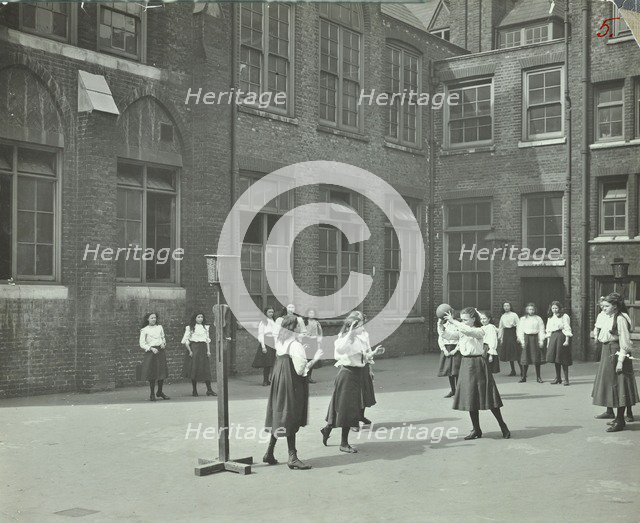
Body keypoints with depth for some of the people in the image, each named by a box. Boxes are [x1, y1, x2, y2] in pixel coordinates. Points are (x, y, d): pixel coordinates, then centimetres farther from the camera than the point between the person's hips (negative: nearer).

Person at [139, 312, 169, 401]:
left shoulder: (160, 327, 12)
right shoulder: (144, 330, 0)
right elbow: (142, 344, -3)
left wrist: (163, 343, 1)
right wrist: (151, 348, -15)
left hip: (160, 351, 4)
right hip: (150, 352, -4)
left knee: (162, 372, 4)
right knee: (152, 374, -3)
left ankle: (160, 392, 21)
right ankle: (152, 395, 8)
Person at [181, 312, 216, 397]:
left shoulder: (205, 327, 13)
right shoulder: (190, 328, 1)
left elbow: (208, 340, 15)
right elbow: (185, 341, -1)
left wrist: (208, 351, 5)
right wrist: (190, 351, -10)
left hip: (203, 348, 3)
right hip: (194, 348, -3)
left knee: (206, 369, -3)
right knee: (194, 369, -2)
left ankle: (209, 390, -1)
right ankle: (194, 391, 6)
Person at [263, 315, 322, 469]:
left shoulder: (279, 343, 7)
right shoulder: (296, 345, -17)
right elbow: (301, 370, -19)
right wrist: (315, 359, -13)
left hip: (279, 383, 8)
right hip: (292, 386, -8)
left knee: (278, 419, 14)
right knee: (291, 420, -4)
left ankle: (269, 454, 19)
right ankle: (292, 457, 0)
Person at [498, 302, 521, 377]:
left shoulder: (514, 315, -3)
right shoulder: (502, 316, 11)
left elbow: (518, 326, -6)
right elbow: (500, 327, 14)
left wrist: (518, 336, -12)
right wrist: (500, 337, 10)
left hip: (513, 333, -5)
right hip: (506, 334, 5)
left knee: (516, 353, -8)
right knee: (508, 353, 6)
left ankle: (522, 370, -3)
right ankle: (513, 370, 14)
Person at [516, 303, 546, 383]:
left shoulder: (538, 319, 7)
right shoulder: (522, 319, 8)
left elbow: (541, 330, 4)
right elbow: (520, 331, 5)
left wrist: (541, 340, -4)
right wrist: (522, 341, -4)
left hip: (535, 338, 0)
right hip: (526, 338, 0)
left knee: (537, 359, 1)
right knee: (525, 359, -3)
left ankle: (538, 377, 10)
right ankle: (523, 377, 5)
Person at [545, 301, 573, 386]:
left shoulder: (564, 317, -1)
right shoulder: (550, 318, 17)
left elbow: (567, 329, -6)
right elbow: (548, 331, 18)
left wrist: (567, 340, -15)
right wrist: (548, 342, 12)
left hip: (561, 337, -5)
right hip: (553, 337, 5)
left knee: (563, 359, -6)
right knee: (555, 359, 6)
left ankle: (566, 379, -2)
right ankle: (558, 378, 14)